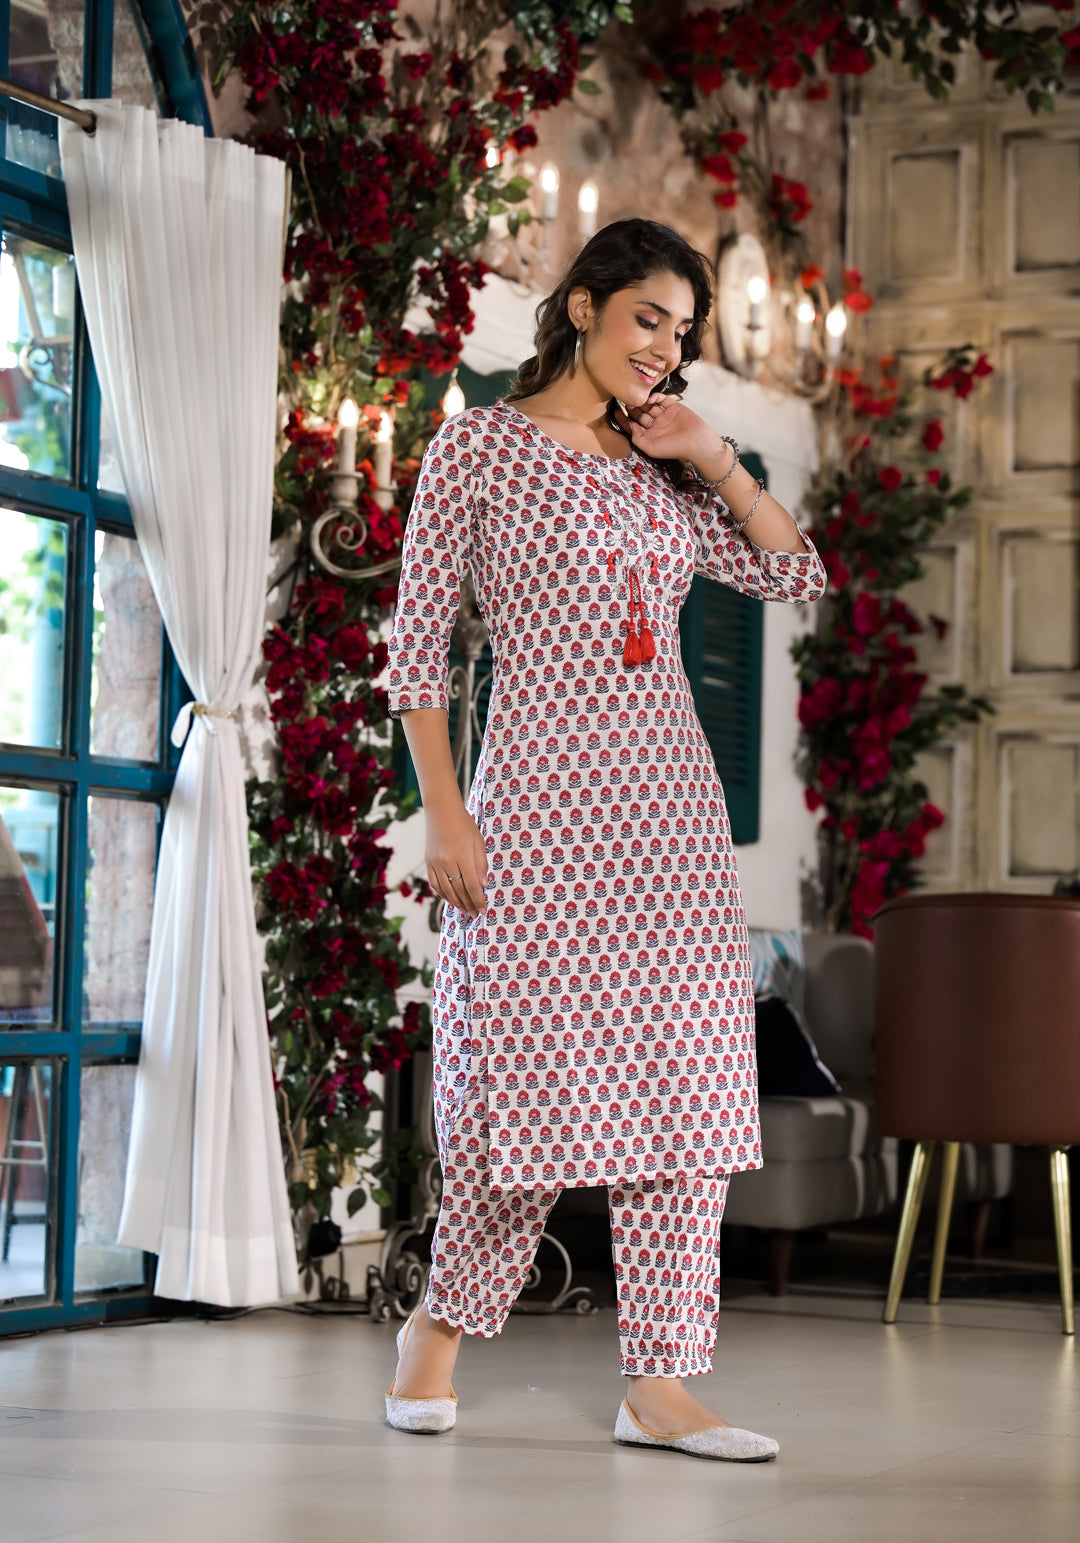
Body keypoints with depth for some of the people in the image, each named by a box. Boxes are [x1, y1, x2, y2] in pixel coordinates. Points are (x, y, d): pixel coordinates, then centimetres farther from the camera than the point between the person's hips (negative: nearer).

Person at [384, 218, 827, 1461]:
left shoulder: (658, 473, 14)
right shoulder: (480, 448, 0)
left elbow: (796, 579, 13)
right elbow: (417, 643, -3)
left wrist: (714, 460, 3)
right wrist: (443, 811, -10)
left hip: (670, 801, 6)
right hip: (541, 798, -5)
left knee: (684, 1085, 0)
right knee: (535, 1078, -5)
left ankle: (659, 1384, 5)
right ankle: (439, 1325, 20)